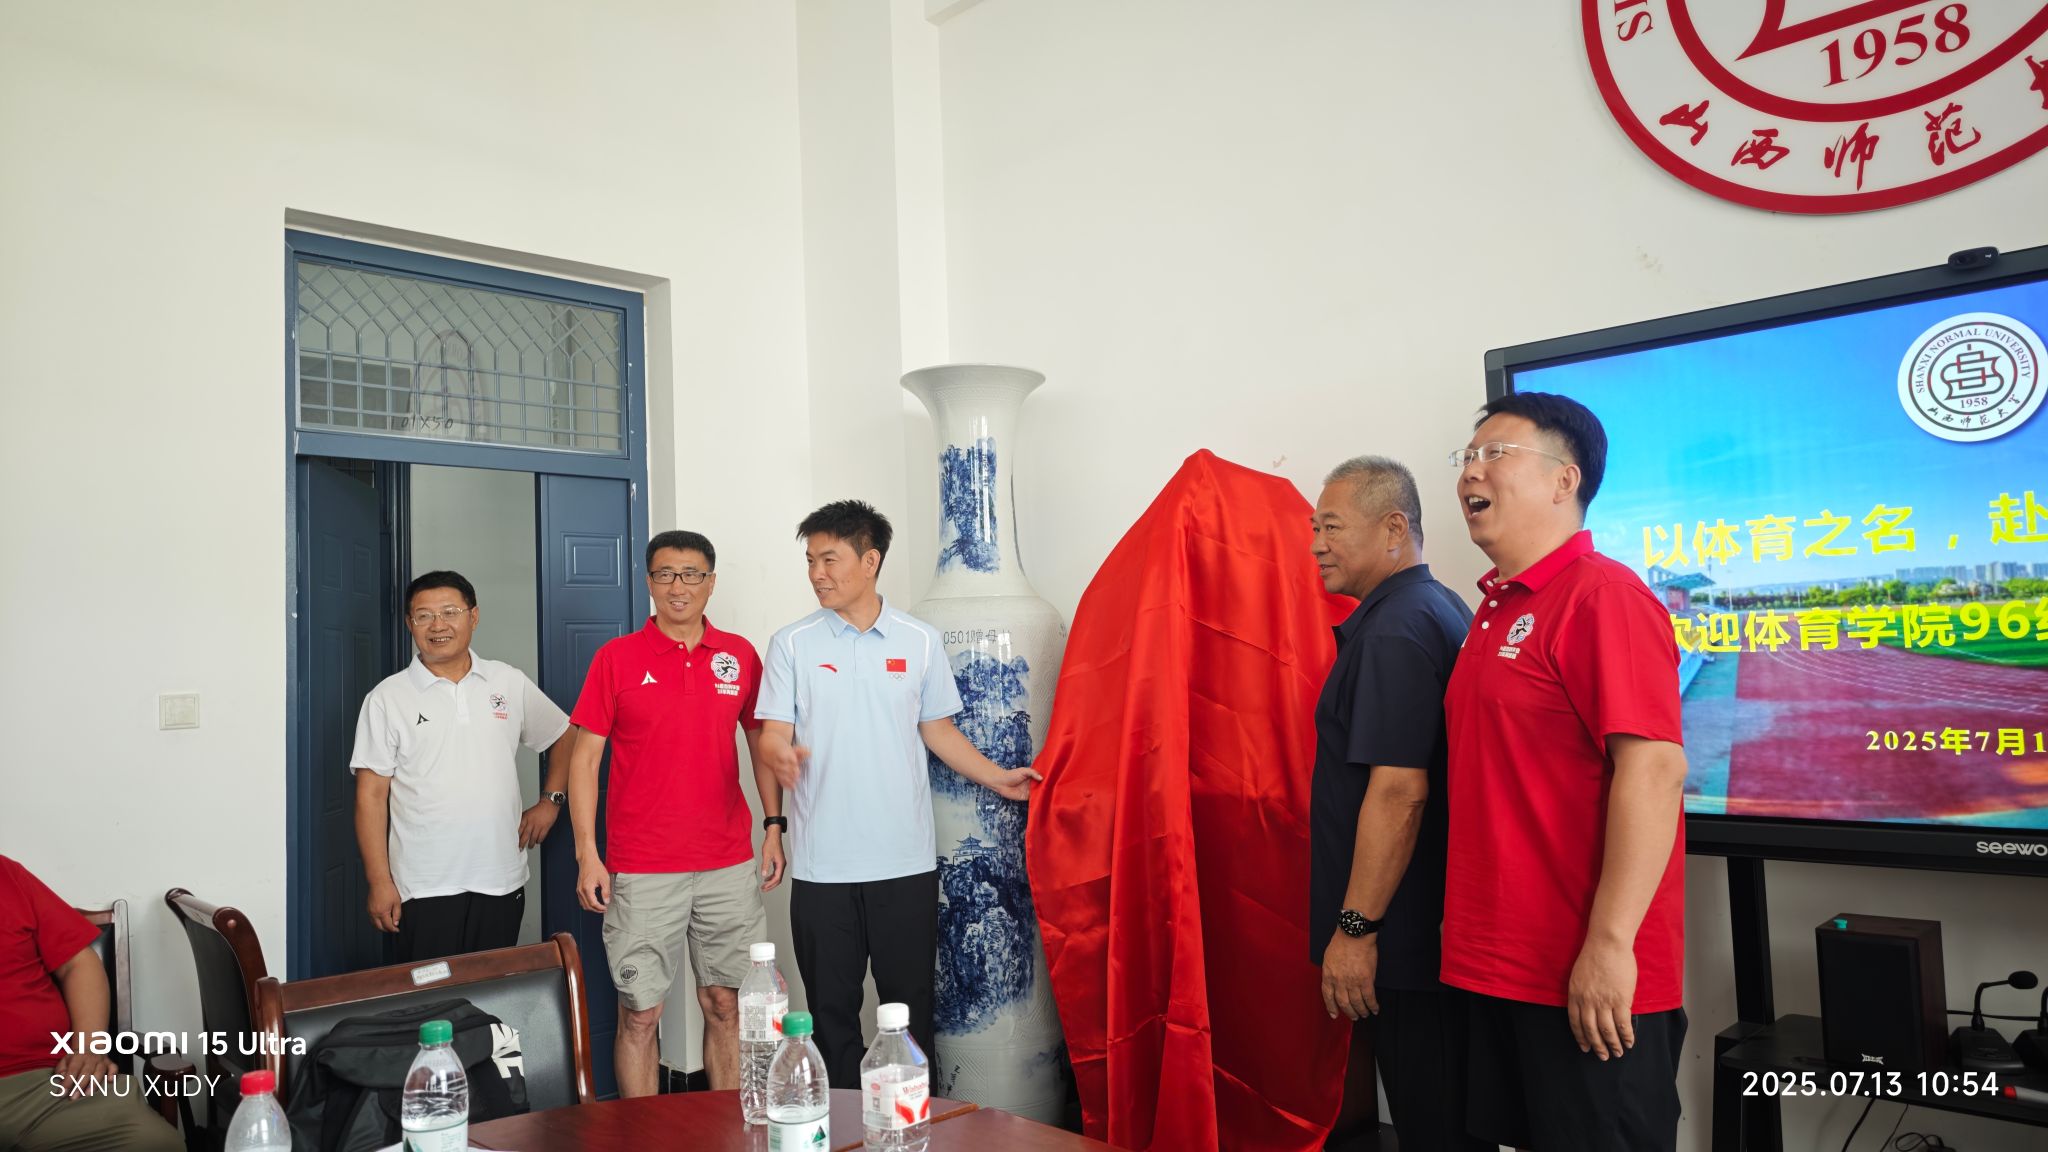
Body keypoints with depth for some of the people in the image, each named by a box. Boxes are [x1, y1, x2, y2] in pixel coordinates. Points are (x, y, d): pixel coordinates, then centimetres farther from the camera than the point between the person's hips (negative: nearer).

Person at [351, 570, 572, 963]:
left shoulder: (511, 683, 7)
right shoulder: (387, 699, 0)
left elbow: (563, 737, 19)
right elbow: (371, 795, -2)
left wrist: (550, 801, 6)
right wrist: (380, 882, -7)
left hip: (501, 882, 2)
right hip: (425, 889, -2)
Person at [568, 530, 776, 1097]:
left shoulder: (739, 655, 5)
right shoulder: (616, 657, -1)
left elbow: (761, 742, 13)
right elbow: (585, 757, -1)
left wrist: (774, 827, 6)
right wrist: (587, 855, -7)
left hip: (729, 864, 2)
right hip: (641, 870, -2)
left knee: (726, 1003, 10)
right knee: (640, 1012, 3)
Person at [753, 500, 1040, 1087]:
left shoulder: (920, 641, 4)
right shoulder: (792, 644, 2)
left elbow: (937, 729, 12)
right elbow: (772, 733, -2)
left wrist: (997, 778, 1)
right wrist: (780, 755, -25)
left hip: (906, 861, 0)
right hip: (822, 863, 0)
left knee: (910, 1006, 8)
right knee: (832, 1008, 9)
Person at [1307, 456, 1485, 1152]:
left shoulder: (1393, 631, -19)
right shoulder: (1442, 611, 13)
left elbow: (1398, 792, -25)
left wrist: (1355, 927, -19)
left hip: (1405, 936, -10)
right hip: (1437, 926, 10)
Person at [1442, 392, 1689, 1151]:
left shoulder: (1600, 594, -13)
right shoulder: (1497, 608, 12)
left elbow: (1654, 768, -21)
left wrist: (1611, 943, -24)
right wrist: (1470, 927, 15)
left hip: (1585, 974, -8)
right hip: (1497, 965, 8)